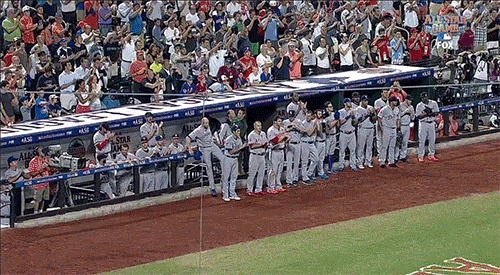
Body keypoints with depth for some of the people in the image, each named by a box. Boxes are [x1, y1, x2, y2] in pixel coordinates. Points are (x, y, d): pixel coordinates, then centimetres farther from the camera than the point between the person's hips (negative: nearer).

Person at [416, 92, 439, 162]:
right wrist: (426, 114, -24)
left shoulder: (433, 103, 3)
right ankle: (420, 156, 2)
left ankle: (431, 155, 15)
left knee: (432, 140, 5)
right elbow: (418, 116, -11)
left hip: (431, 124, 3)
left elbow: (437, 113, 0)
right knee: (422, 140, -4)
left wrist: (431, 113, -19)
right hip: (423, 124, -3)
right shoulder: (419, 105, -4)